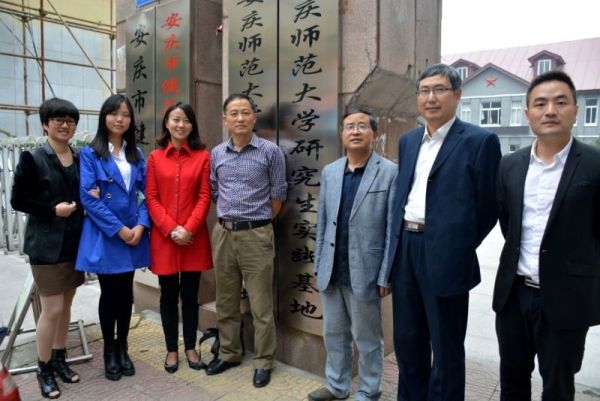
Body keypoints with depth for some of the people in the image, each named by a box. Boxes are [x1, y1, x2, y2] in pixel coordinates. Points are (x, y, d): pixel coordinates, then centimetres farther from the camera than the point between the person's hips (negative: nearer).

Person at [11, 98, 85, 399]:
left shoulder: (81, 159, 8)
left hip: (75, 242, 5)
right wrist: (53, 210, -17)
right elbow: (17, 200, -8)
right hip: (47, 244, -5)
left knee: (66, 304, 14)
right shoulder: (33, 159, -7)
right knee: (52, 308, -2)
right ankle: (43, 369, 17)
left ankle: (59, 358, 29)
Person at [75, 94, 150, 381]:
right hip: (104, 236, -3)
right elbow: (88, 198, -12)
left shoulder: (136, 154, 9)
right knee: (109, 293, 6)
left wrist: (140, 225, -8)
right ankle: (109, 351, 24)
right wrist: (119, 229, -15)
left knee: (126, 293, 11)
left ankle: (122, 348, 27)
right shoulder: (90, 154, -4)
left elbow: (146, 193, 6)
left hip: (133, 234, 4)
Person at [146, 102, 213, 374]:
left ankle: (190, 348, 26)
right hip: (163, 237, 1)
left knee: (190, 295, 10)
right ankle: (171, 349, 25)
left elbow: (204, 197, -3)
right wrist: (172, 230, -11)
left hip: (194, 237, 0)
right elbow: (151, 198, 0)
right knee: (168, 295, 10)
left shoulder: (203, 156, 2)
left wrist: (188, 229, -13)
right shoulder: (155, 157, 4)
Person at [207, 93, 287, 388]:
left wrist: (257, 223, 5)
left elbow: (277, 195, -1)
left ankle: (263, 362, 18)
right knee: (225, 301, 16)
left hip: (256, 235, -4)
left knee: (260, 305, 3)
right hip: (223, 234, 5)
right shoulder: (216, 154, 7)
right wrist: (227, 220, 13)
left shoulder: (271, 151, -5)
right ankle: (229, 354, 32)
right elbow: (214, 193, 15)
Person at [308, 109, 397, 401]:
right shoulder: (329, 172, 7)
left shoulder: (390, 172, -8)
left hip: (365, 273, -4)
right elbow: (322, 223, 10)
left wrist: (386, 276, -11)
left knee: (367, 339, 13)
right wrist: (319, 265, 9)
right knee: (333, 334, 18)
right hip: (332, 272, 5)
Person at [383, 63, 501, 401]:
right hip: (405, 249, 6)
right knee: (407, 341, 19)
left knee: (446, 347, 10)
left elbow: (489, 206, -5)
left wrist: (461, 247, -1)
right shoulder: (408, 140, 12)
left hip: (444, 255, -6)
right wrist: (399, 241, 12)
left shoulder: (480, 141, -7)